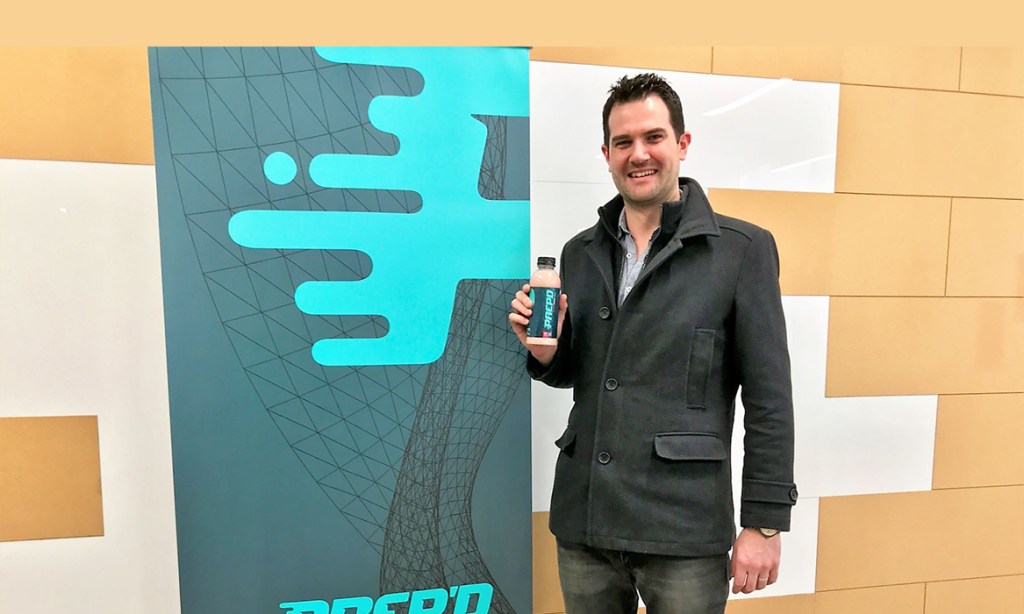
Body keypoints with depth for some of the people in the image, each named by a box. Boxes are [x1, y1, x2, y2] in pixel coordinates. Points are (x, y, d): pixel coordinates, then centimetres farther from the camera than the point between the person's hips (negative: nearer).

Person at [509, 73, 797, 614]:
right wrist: (543, 349, -8)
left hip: (683, 529, -3)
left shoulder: (742, 249, -6)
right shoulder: (580, 253, 6)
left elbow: (769, 398, -6)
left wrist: (765, 524, -6)